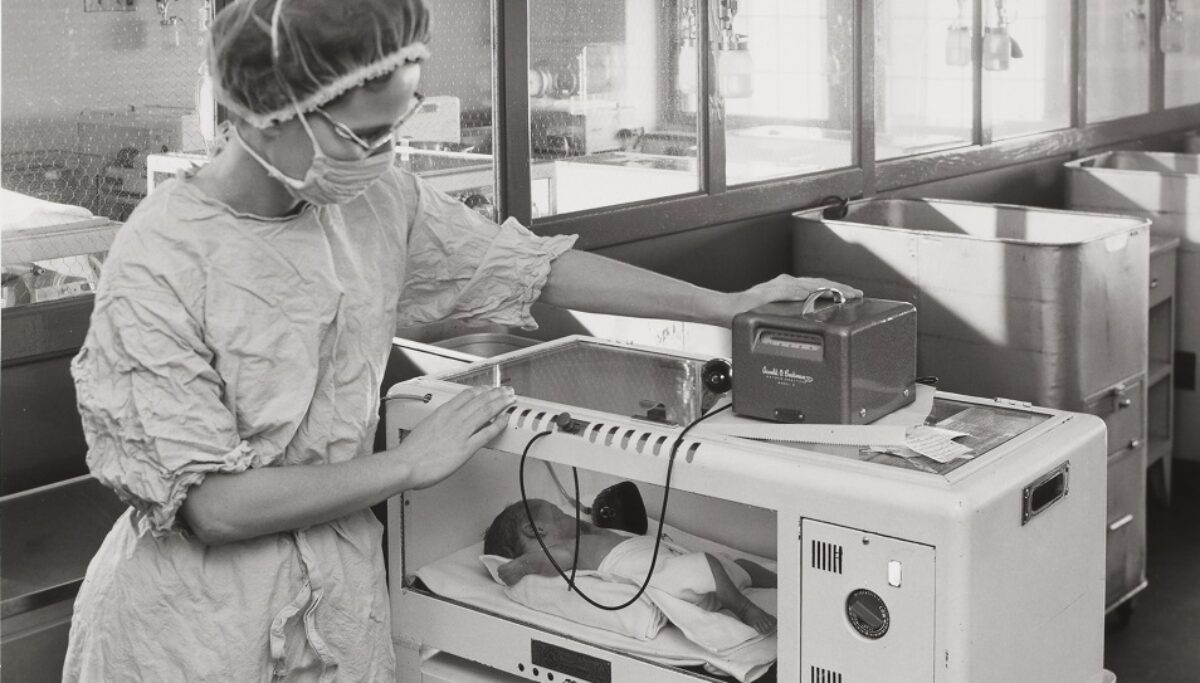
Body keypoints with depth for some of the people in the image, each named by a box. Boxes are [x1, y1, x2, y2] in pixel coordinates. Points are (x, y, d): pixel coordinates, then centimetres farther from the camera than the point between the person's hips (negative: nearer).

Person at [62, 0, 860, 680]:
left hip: (343, 612, 5)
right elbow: (214, 505, -21)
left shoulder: (379, 203, -4)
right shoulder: (160, 262, -21)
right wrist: (410, 464, -17)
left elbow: (536, 266, 5)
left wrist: (727, 305, 6)